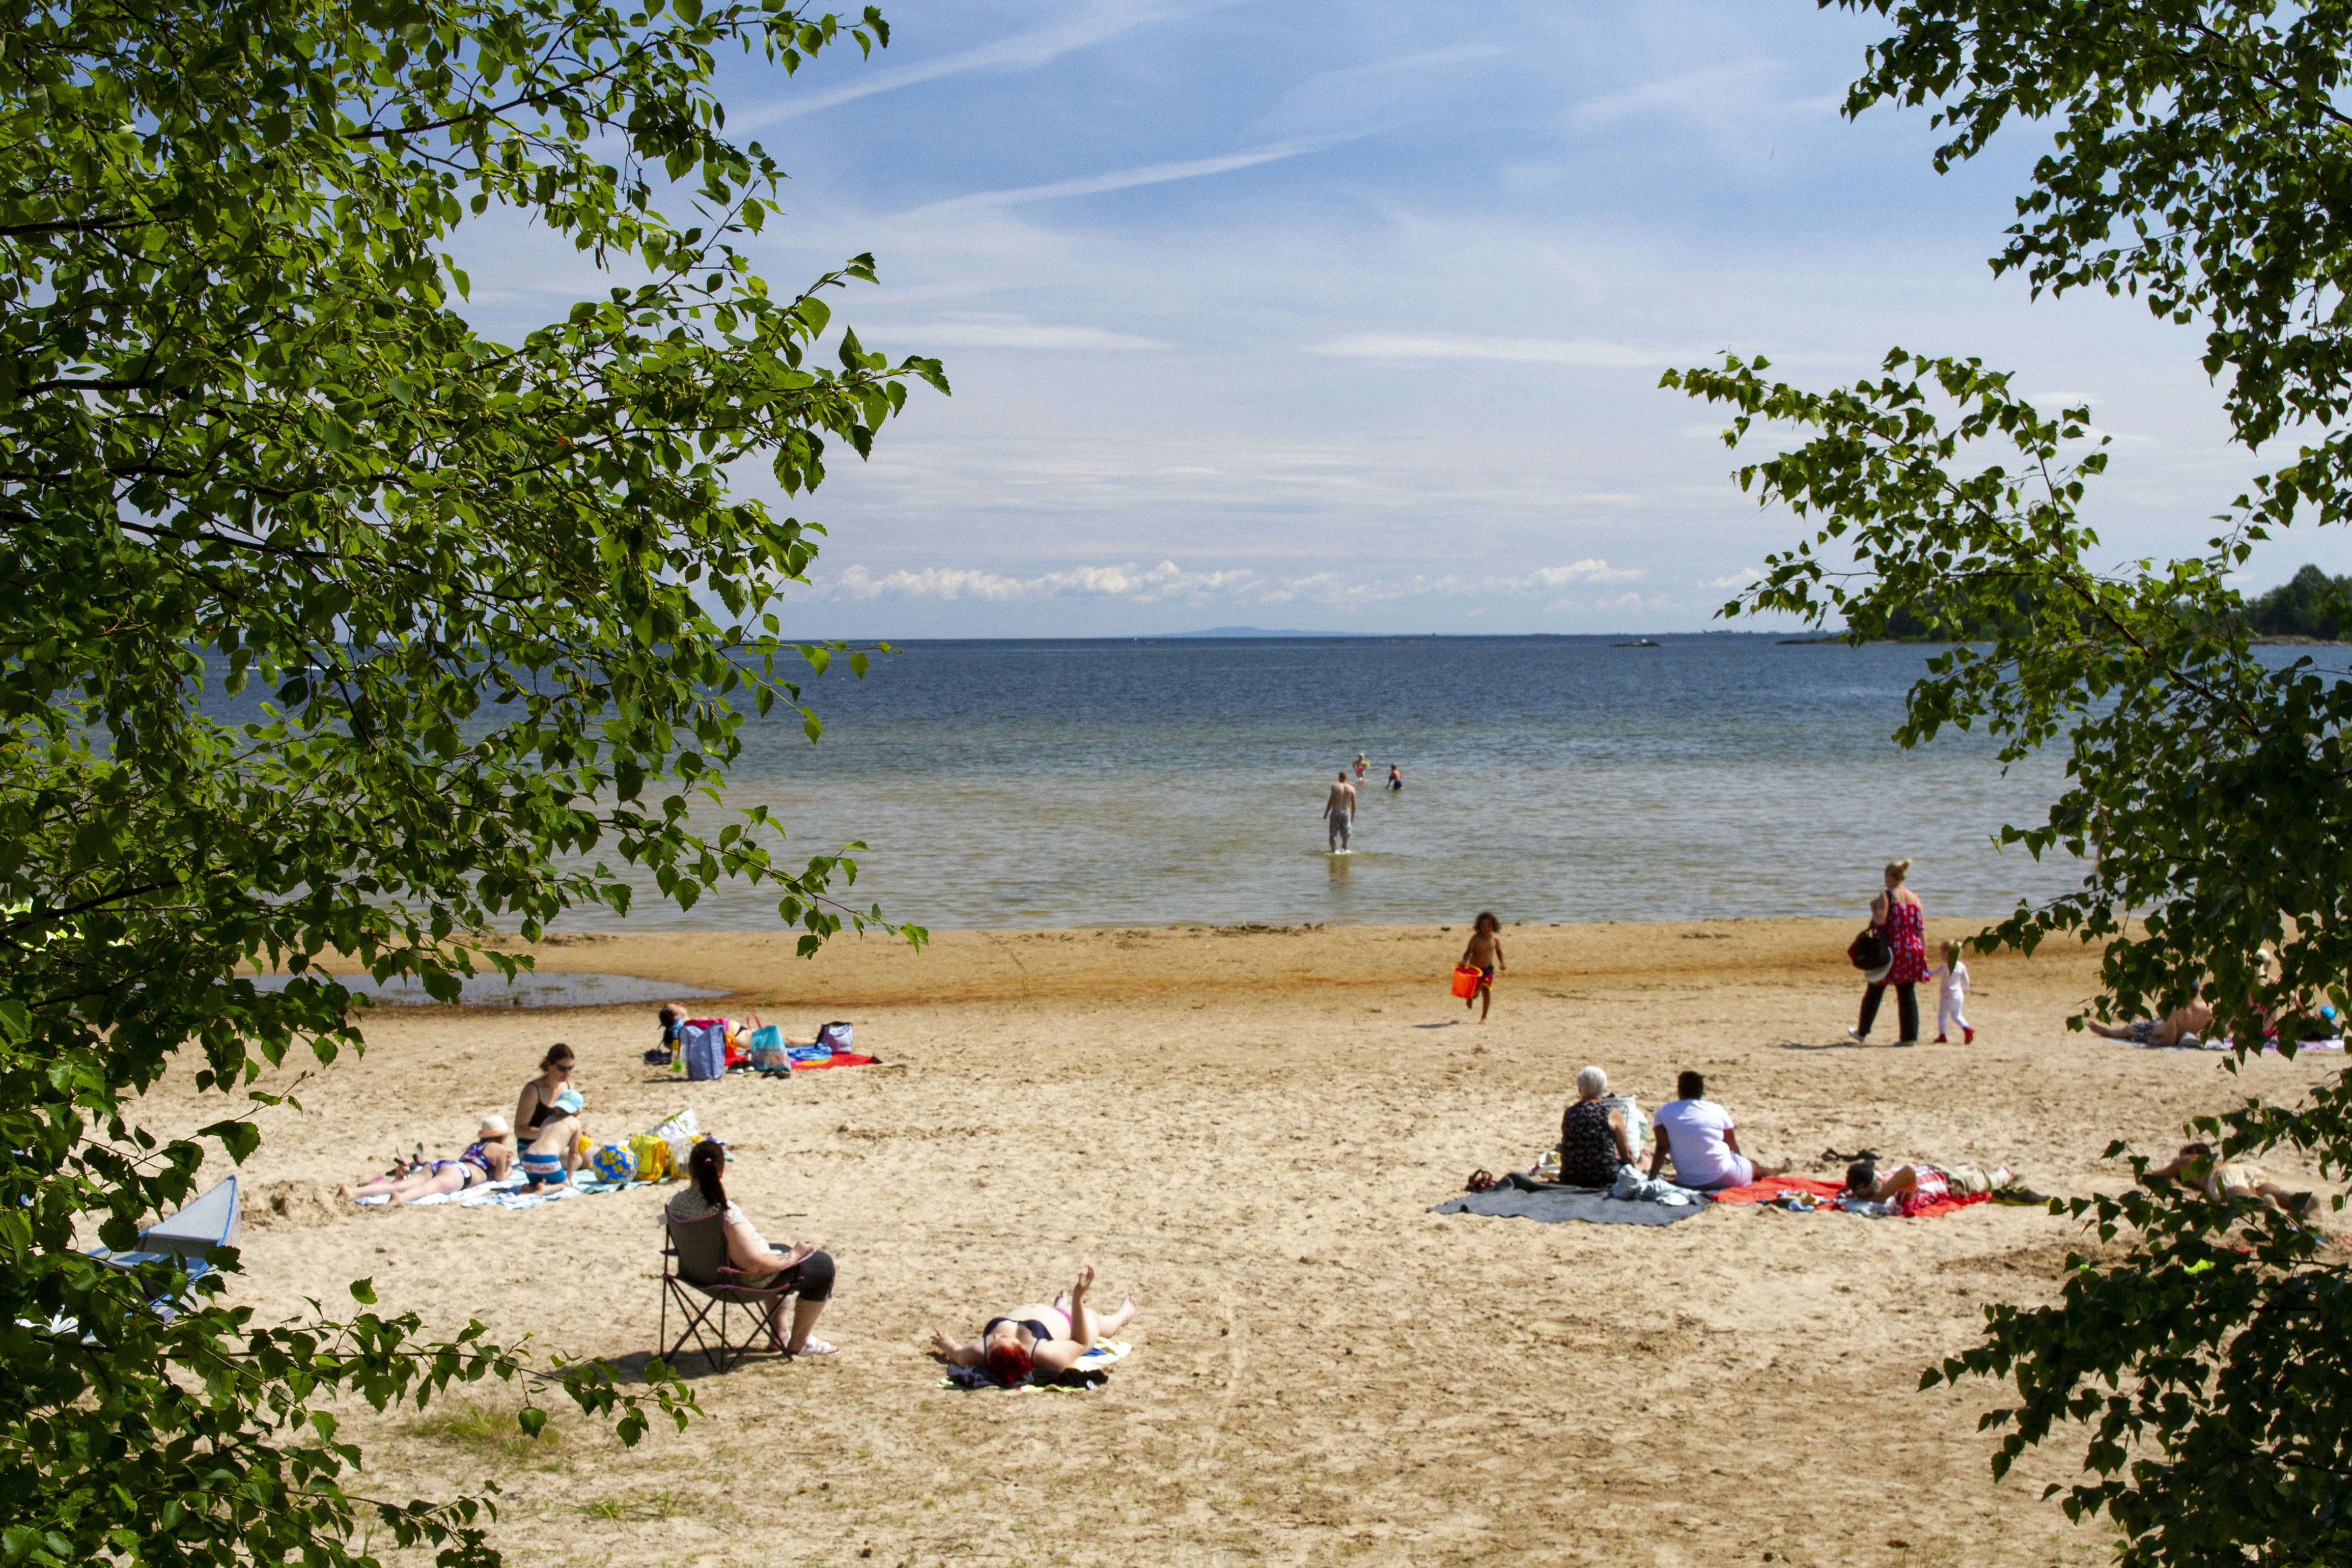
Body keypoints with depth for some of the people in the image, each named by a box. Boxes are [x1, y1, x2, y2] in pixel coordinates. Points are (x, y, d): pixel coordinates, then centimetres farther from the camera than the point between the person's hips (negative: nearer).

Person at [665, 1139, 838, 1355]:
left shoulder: (676, 1203, -10)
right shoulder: (725, 1213, -35)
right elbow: (754, 1264, -34)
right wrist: (793, 1256, -17)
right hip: (746, 1281, -9)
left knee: (783, 1251, 35)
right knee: (823, 1265, 10)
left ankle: (778, 1335, 43)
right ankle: (798, 1344, 22)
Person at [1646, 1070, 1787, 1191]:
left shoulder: (1664, 1112, -3)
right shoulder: (1717, 1110, -3)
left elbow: (1662, 1147, -12)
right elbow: (1733, 1145, 9)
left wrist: (1651, 1179, -12)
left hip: (1688, 1183, 3)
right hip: (1724, 1178, -3)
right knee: (1755, 1166, 29)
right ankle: (1780, 1168, 59)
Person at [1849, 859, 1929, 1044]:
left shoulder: (1886, 896, -7)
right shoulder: (1915, 898, 9)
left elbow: (1880, 920, -21)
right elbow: (1921, 928, 7)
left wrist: (1873, 907, -1)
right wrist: (1923, 953, 11)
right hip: (1912, 951, 4)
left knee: (1874, 991, 10)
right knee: (1908, 993, 5)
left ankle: (1862, 1031, 21)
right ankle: (1910, 1036, 0)